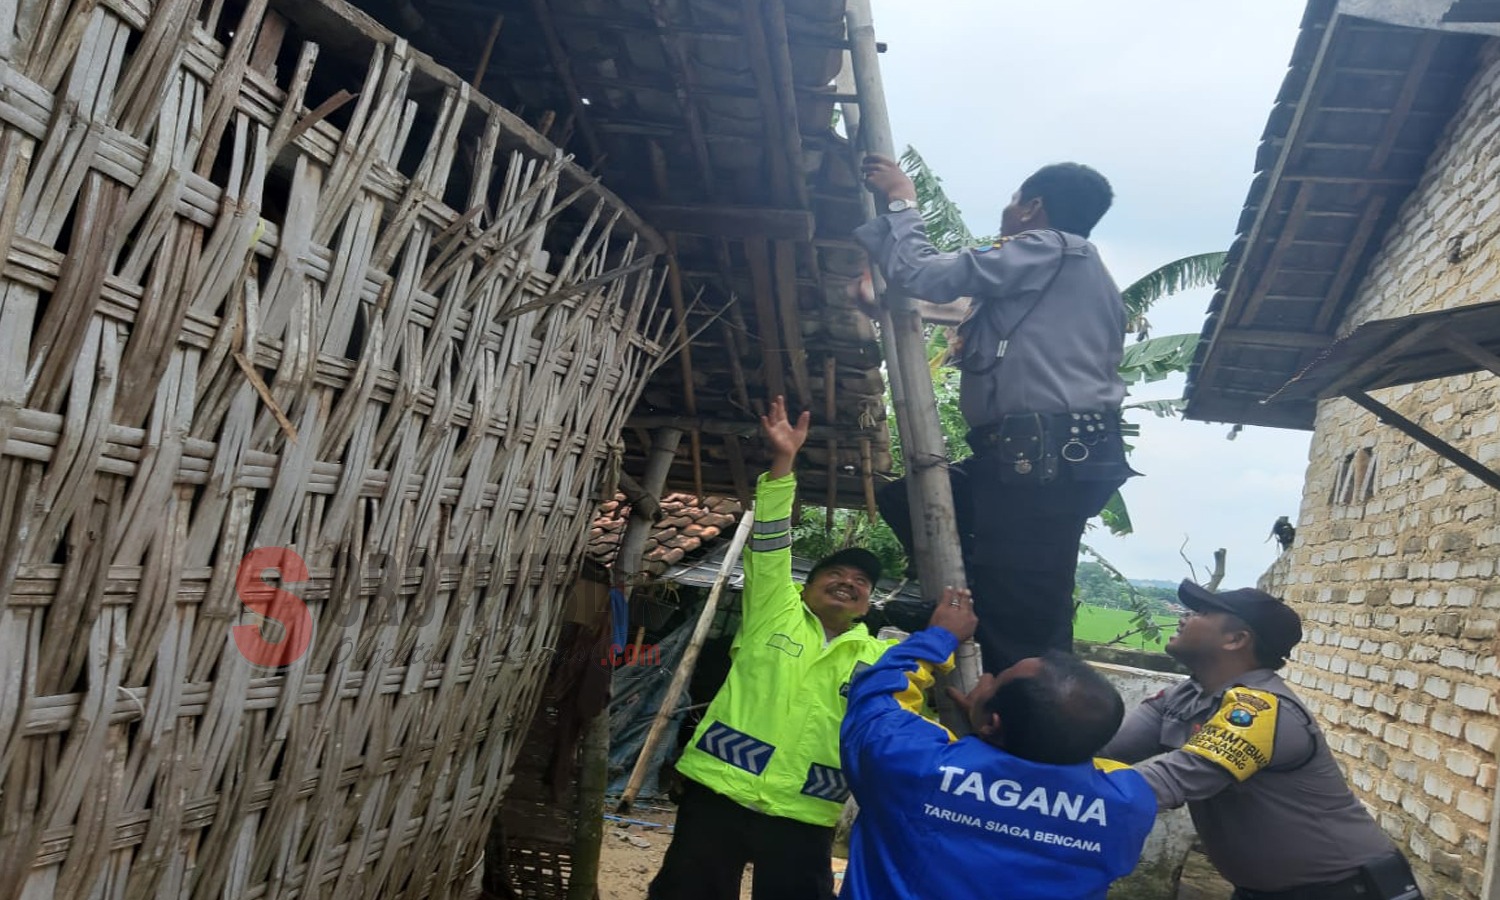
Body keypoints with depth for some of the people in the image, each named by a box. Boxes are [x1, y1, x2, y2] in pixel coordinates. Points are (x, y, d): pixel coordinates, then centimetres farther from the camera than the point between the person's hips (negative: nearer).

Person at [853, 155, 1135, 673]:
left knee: (1022, 621, -10)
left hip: (1042, 457, -10)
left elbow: (921, 276, -9)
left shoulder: (1042, 249, -3)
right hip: (1070, 455, 10)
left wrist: (900, 200, 7)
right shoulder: (1092, 278, 27)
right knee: (905, 500, 16)